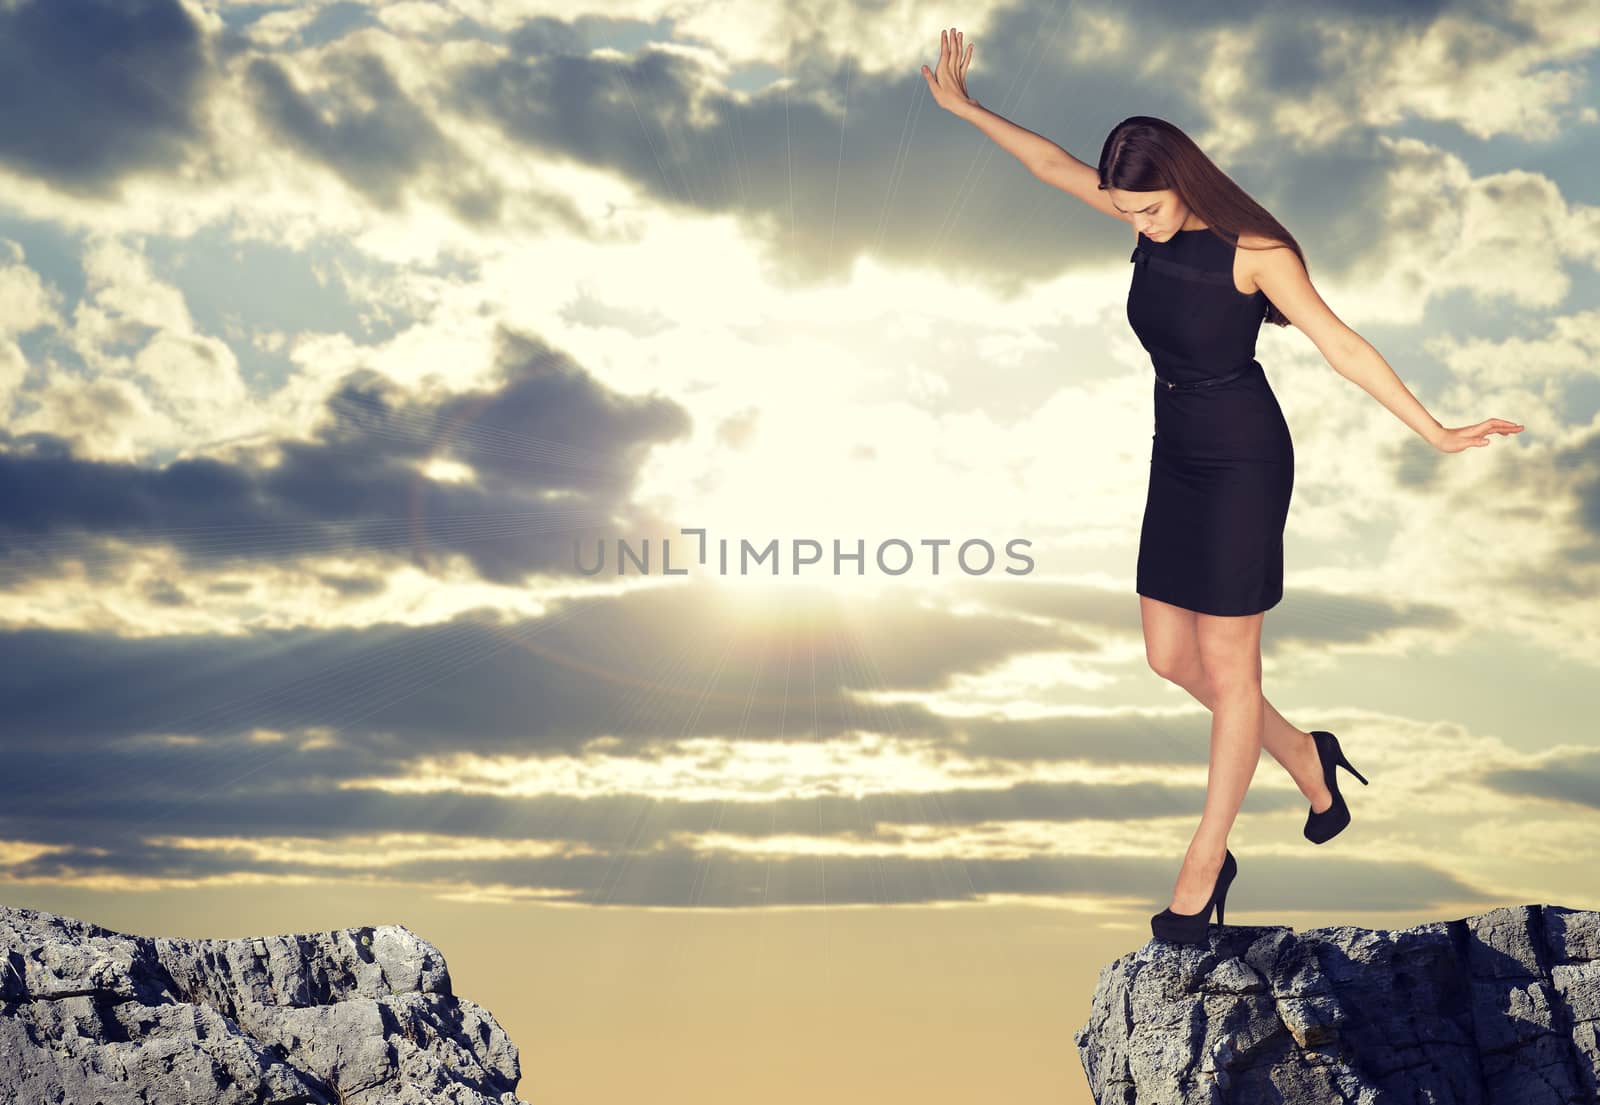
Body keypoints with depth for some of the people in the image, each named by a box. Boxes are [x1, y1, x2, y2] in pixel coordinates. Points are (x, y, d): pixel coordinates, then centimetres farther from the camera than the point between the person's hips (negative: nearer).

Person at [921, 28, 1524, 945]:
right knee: (1171, 656, 10)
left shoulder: (1252, 248, -19)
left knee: (1227, 664, 0)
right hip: (1176, 456, 8)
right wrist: (965, 108, 19)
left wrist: (1434, 433, -21)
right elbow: (1053, 163, 13)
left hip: (1243, 460, -7)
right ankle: (1307, 761, 31)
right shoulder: (1151, 217, 0)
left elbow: (1341, 345, -18)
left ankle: (1204, 867, 10)